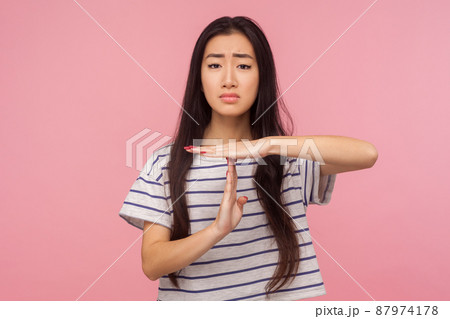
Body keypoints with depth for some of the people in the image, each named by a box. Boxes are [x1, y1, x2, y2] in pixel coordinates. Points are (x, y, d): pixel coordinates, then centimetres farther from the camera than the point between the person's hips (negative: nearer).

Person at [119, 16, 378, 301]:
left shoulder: (291, 159, -1)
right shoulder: (165, 163, -2)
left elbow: (367, 154, -16)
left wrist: (268, 145, -25)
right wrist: (217, 230, -24)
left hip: (275, 295, 0)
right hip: (188, 297, 0)